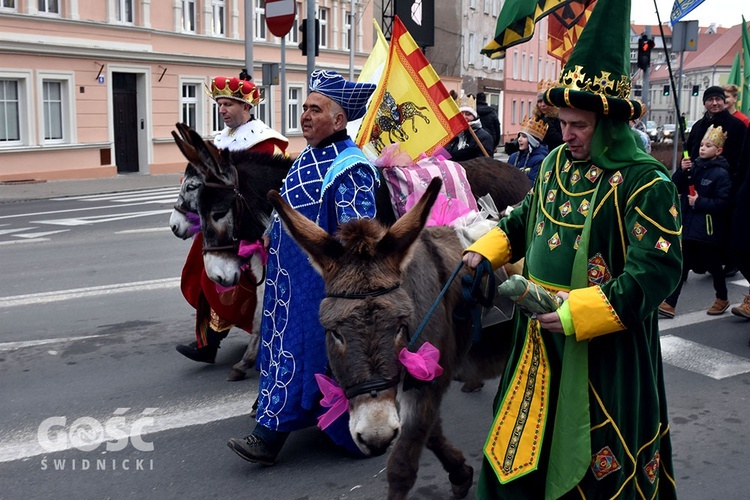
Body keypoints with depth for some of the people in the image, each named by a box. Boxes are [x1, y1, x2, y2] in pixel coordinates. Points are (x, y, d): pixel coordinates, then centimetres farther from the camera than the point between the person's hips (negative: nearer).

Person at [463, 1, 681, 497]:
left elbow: (658, 271, -22)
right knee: (525, 437, 18)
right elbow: (524, 220, 21)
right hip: (541, 340, 7)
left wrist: (577, 313, -27)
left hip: (606, 349, -6)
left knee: (600, 460, 9)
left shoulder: (645, 182, -17)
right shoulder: (555, 164, 5)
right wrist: (482, 252, 5)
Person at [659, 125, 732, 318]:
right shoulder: (694, 166, 6)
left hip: (708, 229, -5)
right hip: (688, 225, 5)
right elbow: (676, 187, 4)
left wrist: (699, 202, -20)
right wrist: (682, 171, -10)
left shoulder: (720, 174, -11)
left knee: (713, 265, 11)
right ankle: (669, 304, 7)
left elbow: (723, 202, -17)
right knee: (681, 264, 6)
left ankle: (722, 299, 33)